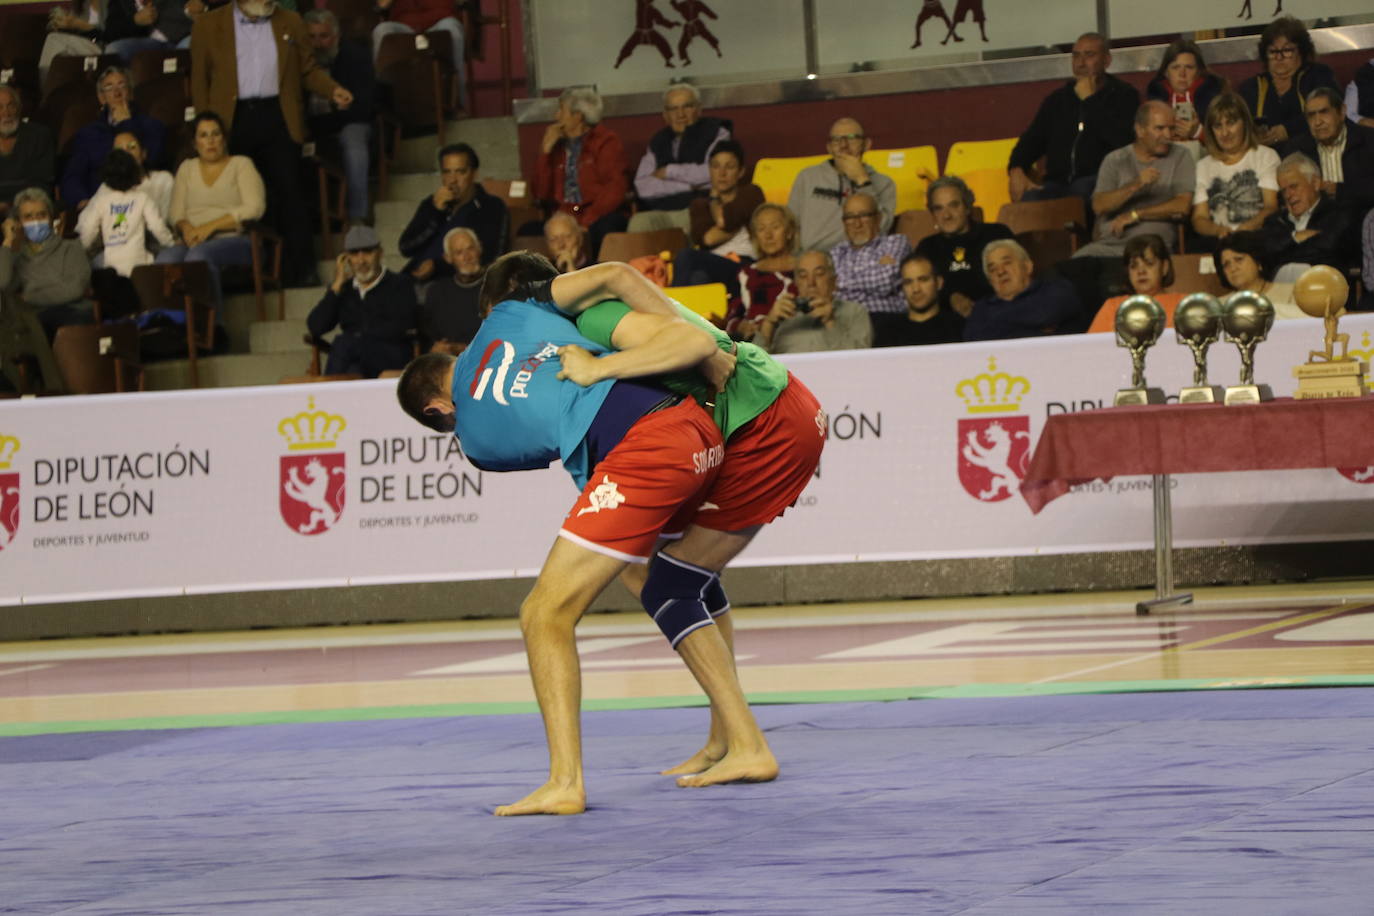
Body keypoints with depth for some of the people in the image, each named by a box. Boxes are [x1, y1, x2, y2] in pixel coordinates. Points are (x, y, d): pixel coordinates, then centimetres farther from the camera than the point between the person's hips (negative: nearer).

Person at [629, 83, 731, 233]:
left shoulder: (715, 133, 12)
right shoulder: (658, 142, 22)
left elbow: (714, 172, -7)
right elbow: (642, 187, 7)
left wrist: (669, 171, 2)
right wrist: (687, 186, -4)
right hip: (663, 213, 3)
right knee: (638, 222, -31)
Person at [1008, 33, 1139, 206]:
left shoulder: (1124, 96, 10)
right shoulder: (1058, 99, 24)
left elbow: (1123, 139, -9)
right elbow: (1031, 140, 21)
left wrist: (1090, 100, -2)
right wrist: (1016, 170, -2)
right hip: (1057, 183, 3)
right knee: (1029, 199, -32)